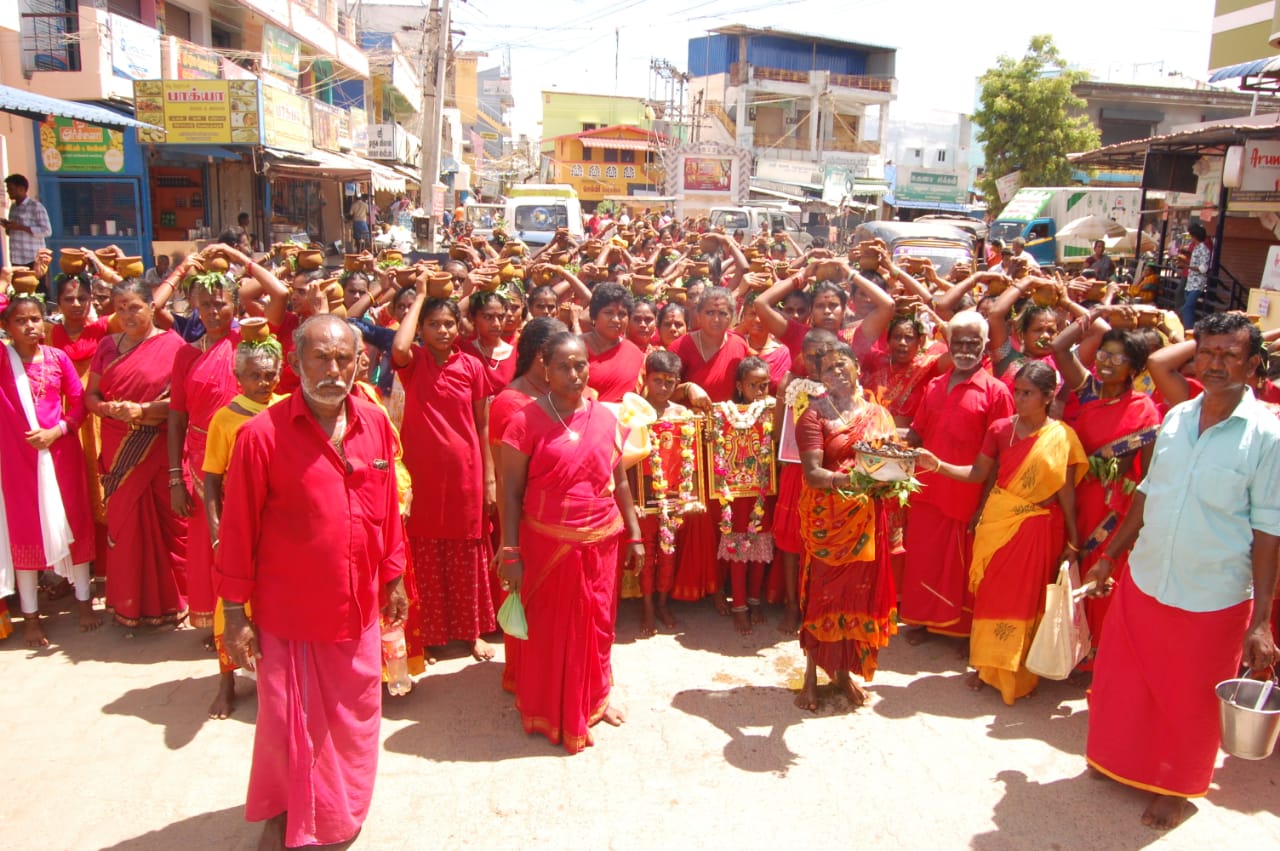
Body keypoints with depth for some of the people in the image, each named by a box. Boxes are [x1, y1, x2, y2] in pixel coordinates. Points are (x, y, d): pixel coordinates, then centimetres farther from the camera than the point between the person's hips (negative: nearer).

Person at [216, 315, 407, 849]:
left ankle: (342, 807, 45)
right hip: (288, 610, -4)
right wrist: (234, 614, -8)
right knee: (289, 721, 11)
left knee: (353, 716, 19)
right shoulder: (262, 434, -15)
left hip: (358, 606, 4)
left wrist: (393, 579, 11)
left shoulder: (375, 424, -3)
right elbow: (238, 529, -10)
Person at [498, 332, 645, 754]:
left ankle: (595, 698, 38)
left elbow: (620, 482, 10)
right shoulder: (526, 421, -10)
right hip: (547, 543, -4)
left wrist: (634, 535, 10)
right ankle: (549, 710, 30)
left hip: (601, 541, 4)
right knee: (549, 625, 10)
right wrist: (510, 553, -11)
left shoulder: (605, 417, 3)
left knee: (597, 621, 16)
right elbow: (510, 491, -9)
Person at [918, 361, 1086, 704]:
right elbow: (977, 473, 2)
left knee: (1027, 598, 6)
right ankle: (987, 665, 24)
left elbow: (1066, 492, -2)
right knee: (991, 594, 8)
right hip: (998, 522, 2)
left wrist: (1073, 540, -1)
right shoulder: (1001, 429, 0)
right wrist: (937, 465, -12)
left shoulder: (1062, 437, -5)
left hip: (1039, 529, -2)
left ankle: (1020, 672, 21)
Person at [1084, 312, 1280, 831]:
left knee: (1190, 702, 14)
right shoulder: (1176, 417, 0)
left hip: (1213, 601, -4)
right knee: (1123, 682, 18)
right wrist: (1109, 556, 12)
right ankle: (1121, 760, 43)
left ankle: (1174, 786, 38)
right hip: (1142, 583, 4)